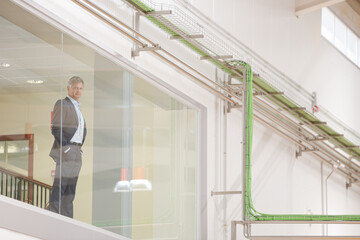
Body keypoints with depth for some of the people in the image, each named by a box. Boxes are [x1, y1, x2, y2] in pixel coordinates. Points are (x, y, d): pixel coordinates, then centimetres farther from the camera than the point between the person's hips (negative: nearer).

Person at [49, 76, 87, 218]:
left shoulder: (76, 107, 21)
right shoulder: (62, 104, -4)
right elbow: (56, 129, -11)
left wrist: (79, 148, 15)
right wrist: (64, 148, -18)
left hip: (76, 152, 8)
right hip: (65, 151, -8)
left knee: (70, 189, 7)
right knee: (60, 186, -12)